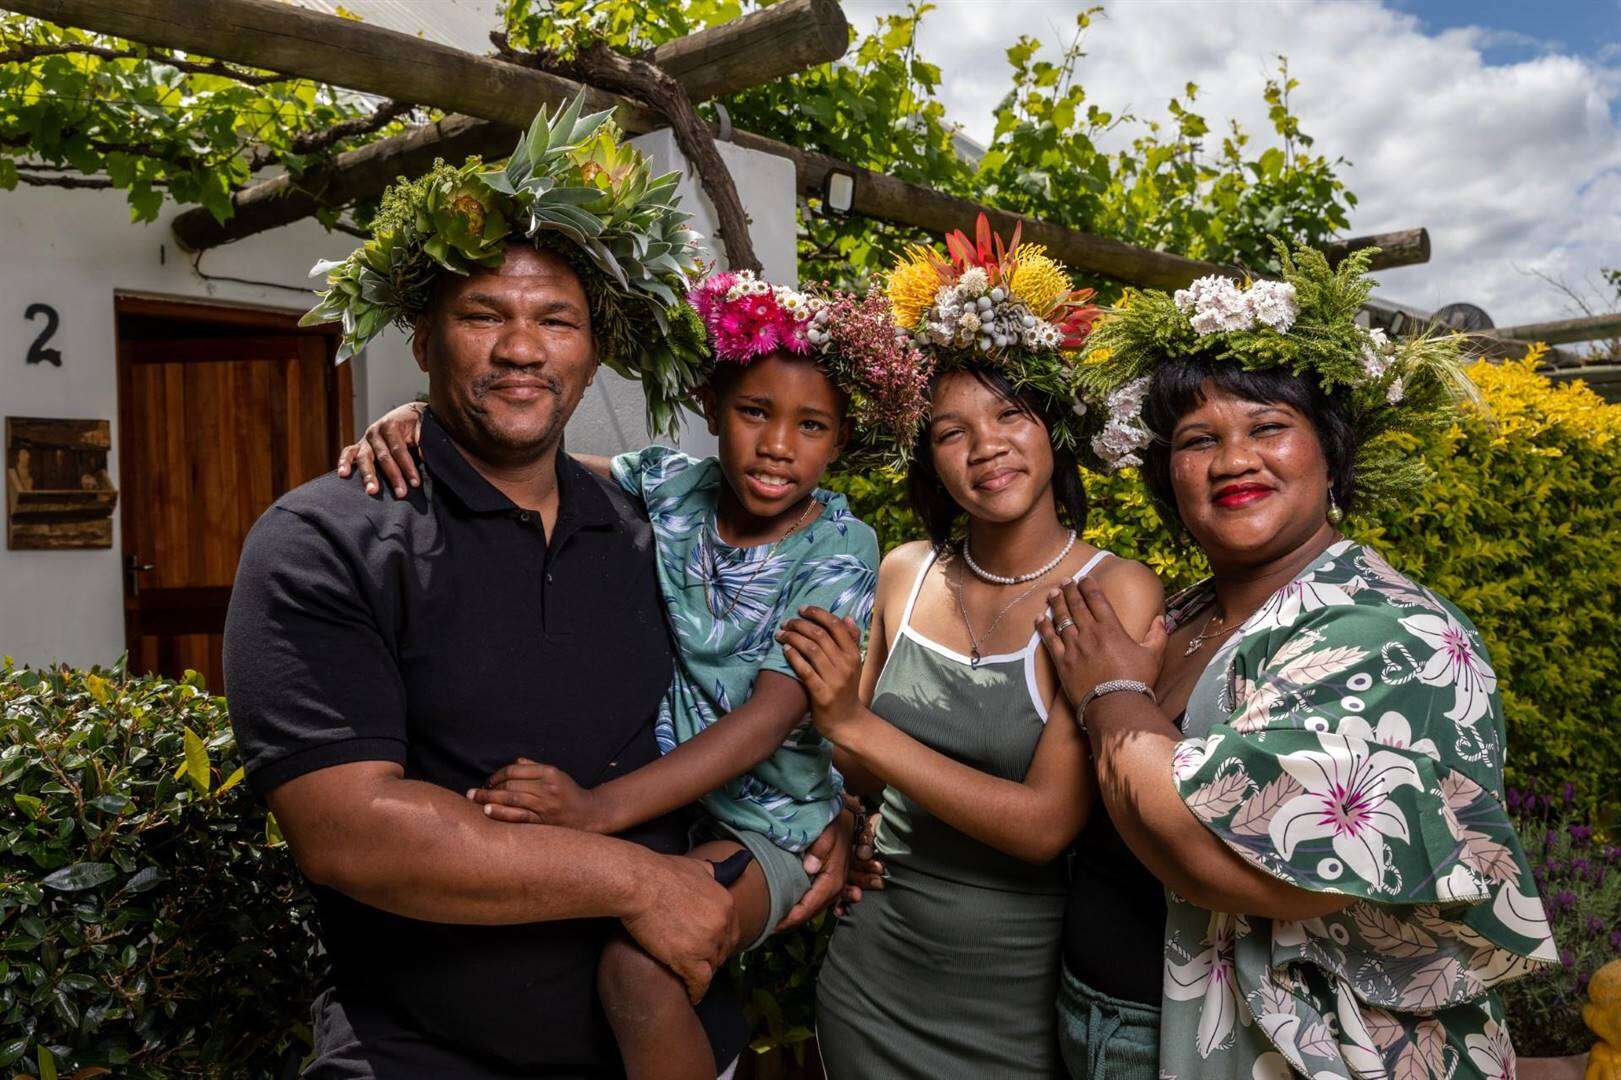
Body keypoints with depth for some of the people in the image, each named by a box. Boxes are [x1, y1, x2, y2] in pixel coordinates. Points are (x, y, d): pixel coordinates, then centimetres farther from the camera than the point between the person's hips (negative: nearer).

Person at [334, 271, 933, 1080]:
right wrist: (418, 419, -24)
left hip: (761, 829, -5)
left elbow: (767, 721, -23)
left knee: (637, 961, -28)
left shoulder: (840, 555, -12)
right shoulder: (670, 487, -2)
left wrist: (602, 807, -37)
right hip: (653, 800, 5)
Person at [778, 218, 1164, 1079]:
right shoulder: (906, 574, -3)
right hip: (870, 974, 4)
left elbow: (1044, 824, -22)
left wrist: (858, 726, -24)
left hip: (1017, 996, -4)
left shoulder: (1114, 593, -16)